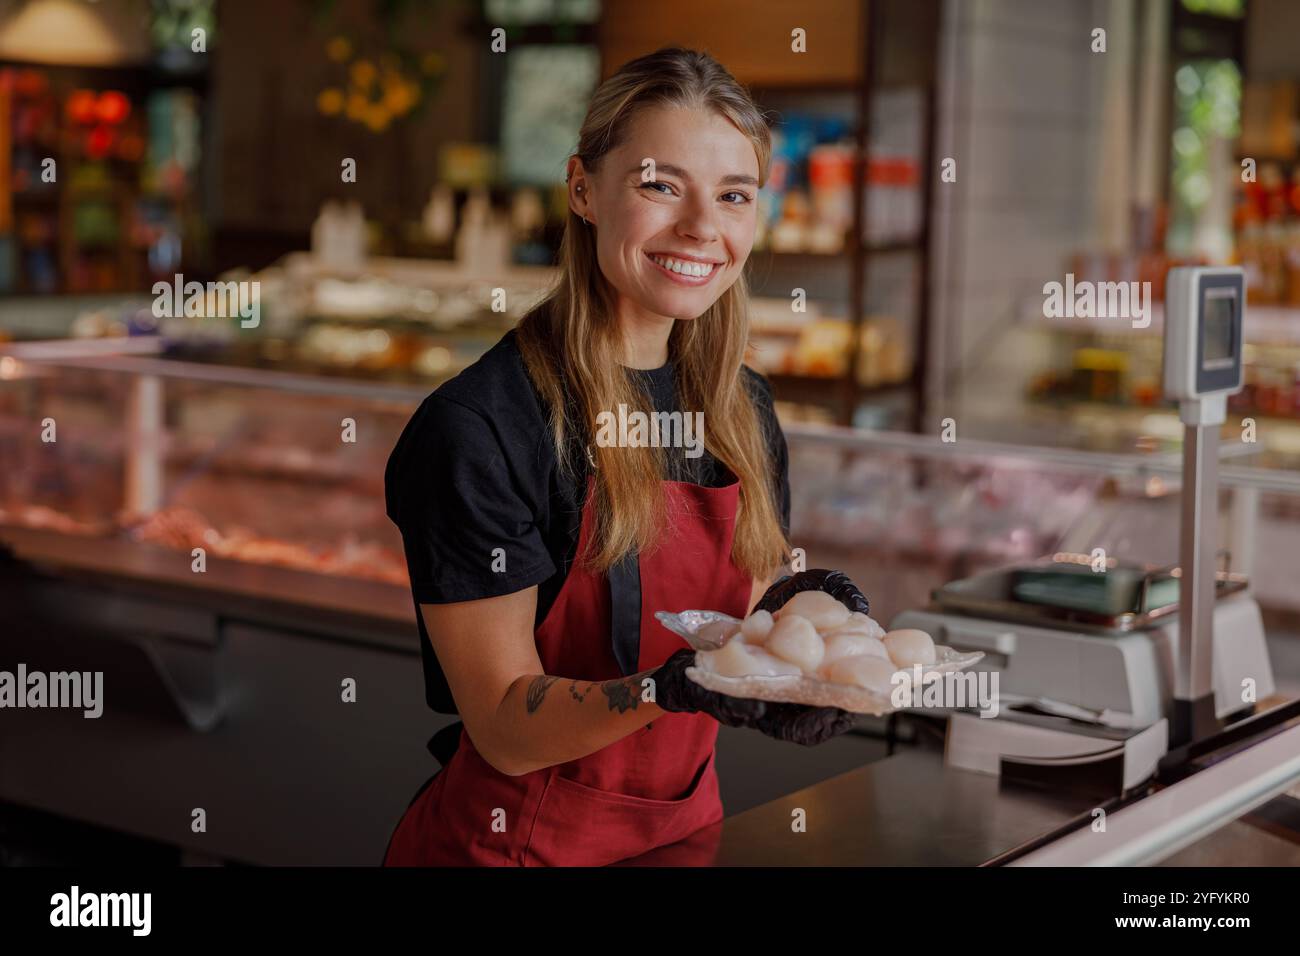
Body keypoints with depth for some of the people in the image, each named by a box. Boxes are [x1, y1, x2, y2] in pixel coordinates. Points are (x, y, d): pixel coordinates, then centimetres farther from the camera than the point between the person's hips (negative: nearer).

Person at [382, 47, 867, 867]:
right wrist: (667, 689, -35)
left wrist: (797, 610, -15)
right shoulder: (479, 428, -20)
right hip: (518, 839, -6)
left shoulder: (744, 408, 0)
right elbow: (505, 727, -19)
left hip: (686, 822, 6)